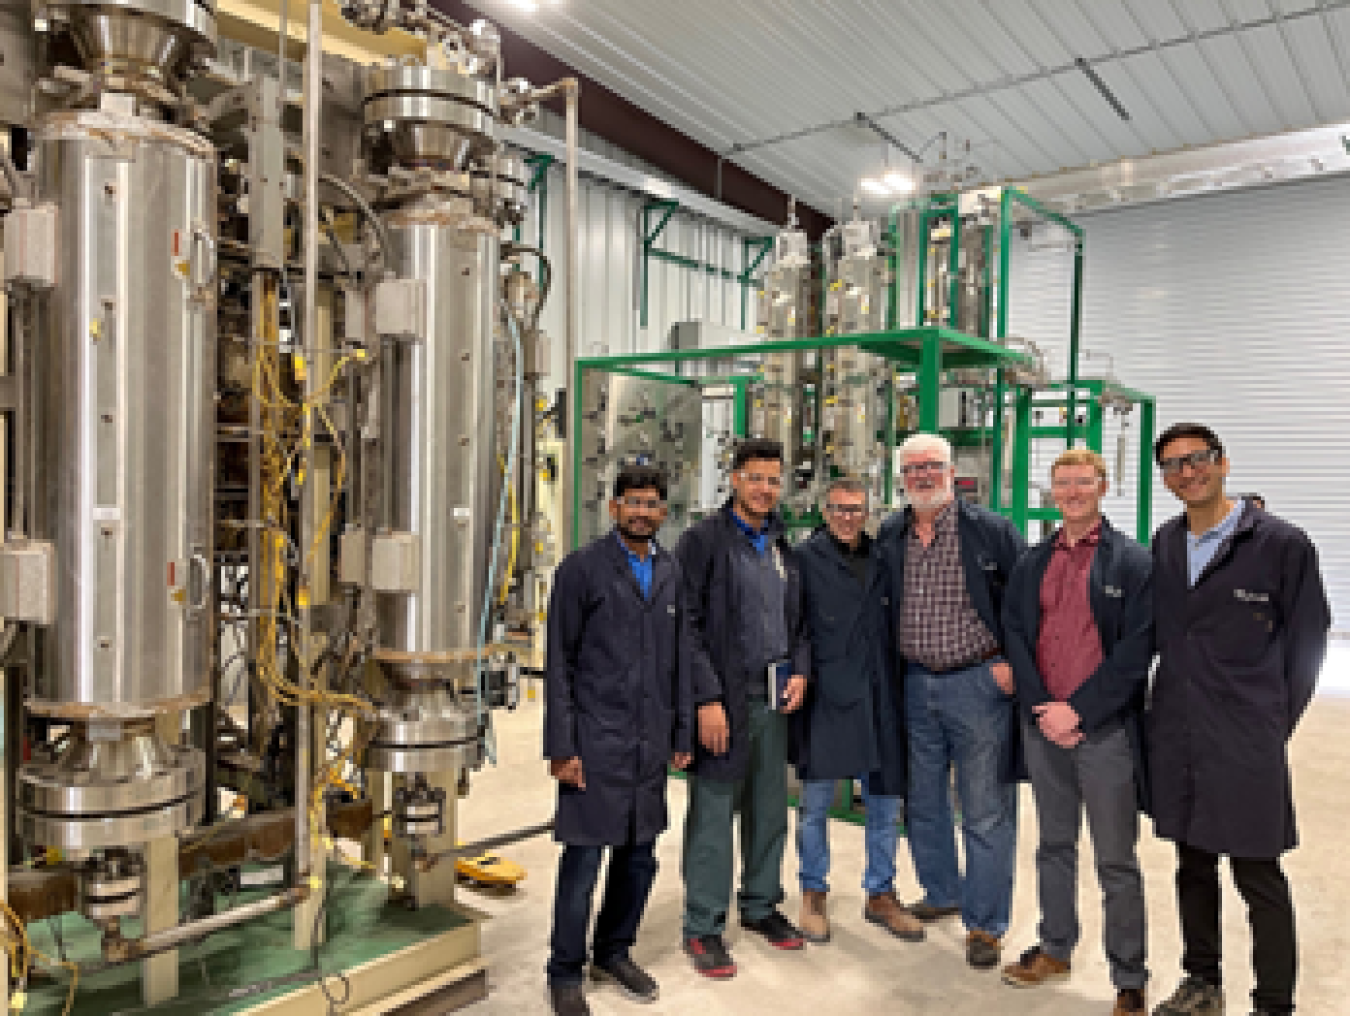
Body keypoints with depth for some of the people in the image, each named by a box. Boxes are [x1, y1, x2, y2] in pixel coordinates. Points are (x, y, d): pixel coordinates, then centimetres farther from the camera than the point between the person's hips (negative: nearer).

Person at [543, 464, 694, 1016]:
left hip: (650, 742, 5)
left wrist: (682, 733, 12)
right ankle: (566, 972, 21)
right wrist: (561, 747, -10)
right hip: (595, 739, -5)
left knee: (639, 856, 14)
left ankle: (614, 951, 35)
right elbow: (559, 662, -6)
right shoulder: (582, 567, -5)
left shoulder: (671, 572, 11)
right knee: (583, 857, 2)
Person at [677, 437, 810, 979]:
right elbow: (687, 625, -11)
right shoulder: (703, 539, -7)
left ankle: (761, 905, 32)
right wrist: (707, 699, -16)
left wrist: (800, 670, 4)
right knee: (713, 813, 1)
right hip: (724, 697, -6)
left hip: (775, 698, 6)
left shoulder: (784, 546, 13)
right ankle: (703, 929, 15)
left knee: (770, 808, 15)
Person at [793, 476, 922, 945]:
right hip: (825, 696, -4)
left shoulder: (884, 560, 12)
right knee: (816, 804, 5)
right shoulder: (806, 558, -2)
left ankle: (880, 894, 28)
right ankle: (813, 894, 23)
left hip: (878, 696, 4)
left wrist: (896, 686, 9)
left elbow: (896, 627, 16)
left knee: (885, 801, 11)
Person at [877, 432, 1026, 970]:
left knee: (986, 811, 2)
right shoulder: (888, 537, 6)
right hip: (913, 686, 5)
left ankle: (985, 923, 17)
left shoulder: (992, 530, -6)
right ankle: (942, 893, 37)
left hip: (979, 683, -4)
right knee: (922, 802, 16)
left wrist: (1013, 662, -8)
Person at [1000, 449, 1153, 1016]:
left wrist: (1078, 711, -14)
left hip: (1105, 729, -4)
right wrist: (1042, 709, -6)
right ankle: (1054, 950, 32)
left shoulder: (1133, 563, -3)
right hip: (1043, 727, 4)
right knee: (1054, 846, 17)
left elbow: (1136, 650, -9)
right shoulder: (1032, 564, 10)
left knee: (1116, 862, 4)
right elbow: (1014, 636, 6)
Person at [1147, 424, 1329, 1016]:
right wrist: (1163, 711, 7)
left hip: (1246, 744, -5)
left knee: (1259, 878, 4)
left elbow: (1307, 640, -3)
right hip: (1175, 739, 5)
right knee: (1192, 865, 17)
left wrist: (1273, 724, -2)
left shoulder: (1280, 543, -7)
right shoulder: (1164, 544, 7)